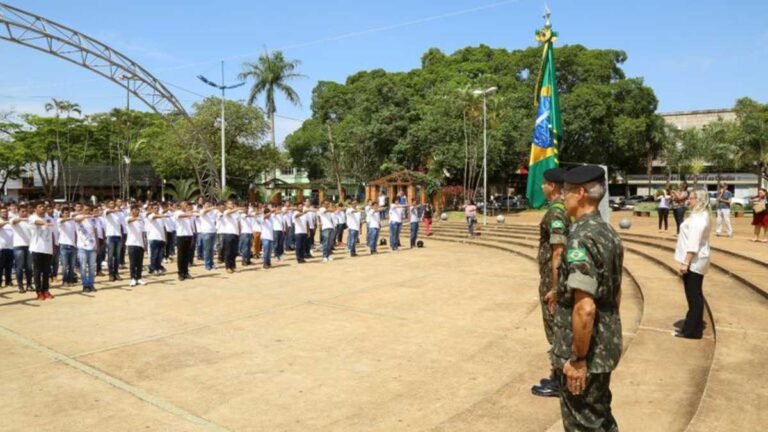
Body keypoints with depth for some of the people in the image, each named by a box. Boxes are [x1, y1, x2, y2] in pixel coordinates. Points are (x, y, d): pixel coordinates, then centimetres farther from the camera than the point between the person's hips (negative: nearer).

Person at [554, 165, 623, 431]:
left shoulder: (581, 237, -23)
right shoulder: (609, 234, 6)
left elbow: (584, 308, -28)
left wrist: (577, 359, -20)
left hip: (585, 353, -9)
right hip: (606, 347, 9)